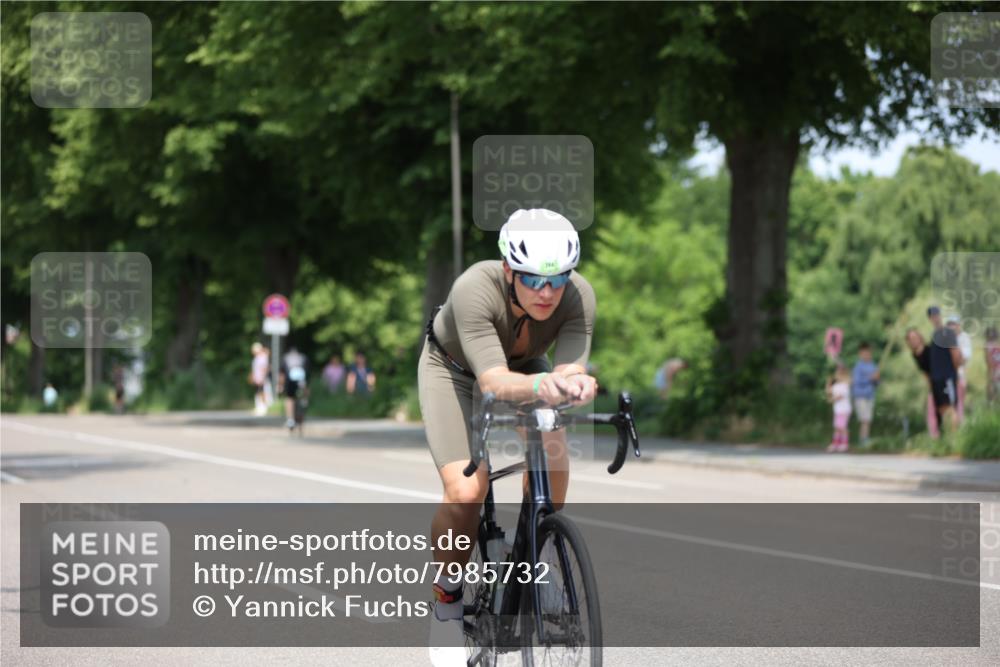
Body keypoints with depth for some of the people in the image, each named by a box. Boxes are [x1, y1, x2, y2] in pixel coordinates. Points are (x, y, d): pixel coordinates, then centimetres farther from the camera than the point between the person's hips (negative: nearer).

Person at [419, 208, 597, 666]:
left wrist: (575, 384, -64)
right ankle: (447, 599, 3)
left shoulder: (578, 297, -31)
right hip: (454, 367, -3)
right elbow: (493, 381, -49)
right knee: (465, 491, -23)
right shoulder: (474, 290, -41)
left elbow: (568, 367, -40)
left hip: (524, 366, 3)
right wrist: (540, 385, -70)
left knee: (552, 454, -25)